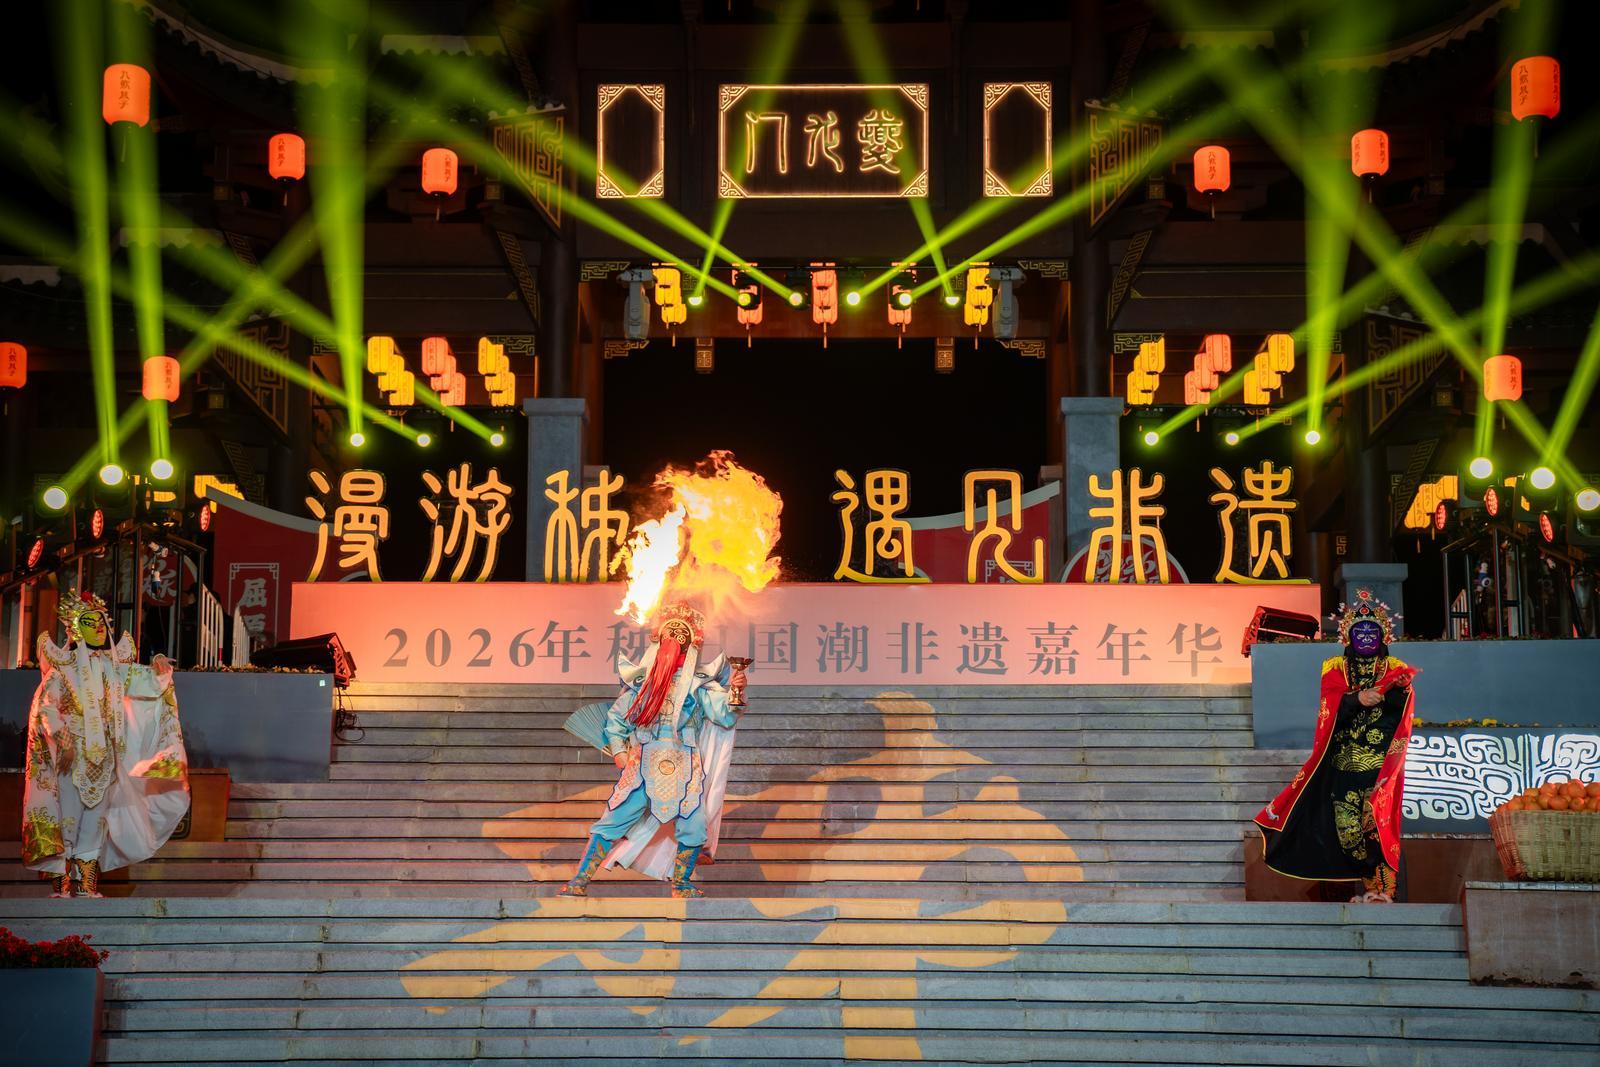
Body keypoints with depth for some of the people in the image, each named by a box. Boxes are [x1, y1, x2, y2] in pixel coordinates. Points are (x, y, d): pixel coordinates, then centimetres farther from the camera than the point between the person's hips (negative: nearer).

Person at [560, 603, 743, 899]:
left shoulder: (700, 682, 5)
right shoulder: (640, 678, 8)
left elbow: (725, 716, -4)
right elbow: (616, 716, 18)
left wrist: (733, 693, -21)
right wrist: (618, 749, 7)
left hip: (684, 769, 0)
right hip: (642, 767, 0)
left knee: (692, 828, -6)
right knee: (612, 822, -6)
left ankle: (681, 886, 15)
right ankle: (579, 883, -2)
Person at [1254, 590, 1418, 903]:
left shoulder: (1395, 669, 9)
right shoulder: (1335, 668, 11)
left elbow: (1405, 710, -7)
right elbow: (1331, 706, -5)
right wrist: (1358, 699, -23)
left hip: (1382, 761, -2)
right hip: (1345, 762, 2)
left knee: (1378, 820, -13)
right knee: (1347, 822, -3)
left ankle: (1382, 889, -12)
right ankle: (1371, 884, 10)